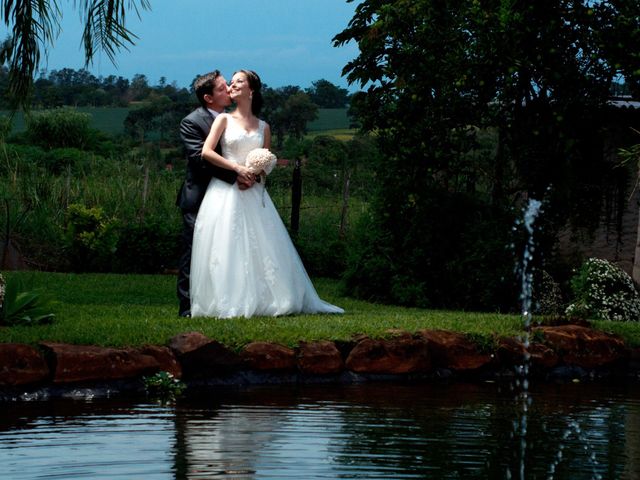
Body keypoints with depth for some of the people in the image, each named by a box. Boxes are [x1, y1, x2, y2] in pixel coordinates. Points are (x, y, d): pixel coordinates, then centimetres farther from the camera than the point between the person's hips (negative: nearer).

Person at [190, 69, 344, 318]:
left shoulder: (263, 127, 14)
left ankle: (261, 301, 2)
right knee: (226, 247, -8)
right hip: (225, 192, -3)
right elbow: (207, 151, -4)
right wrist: (236, 168, -12)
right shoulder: (224, 119, 5)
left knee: (260, 247, -2)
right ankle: (227, 304, -7)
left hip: (253, 194, 3)